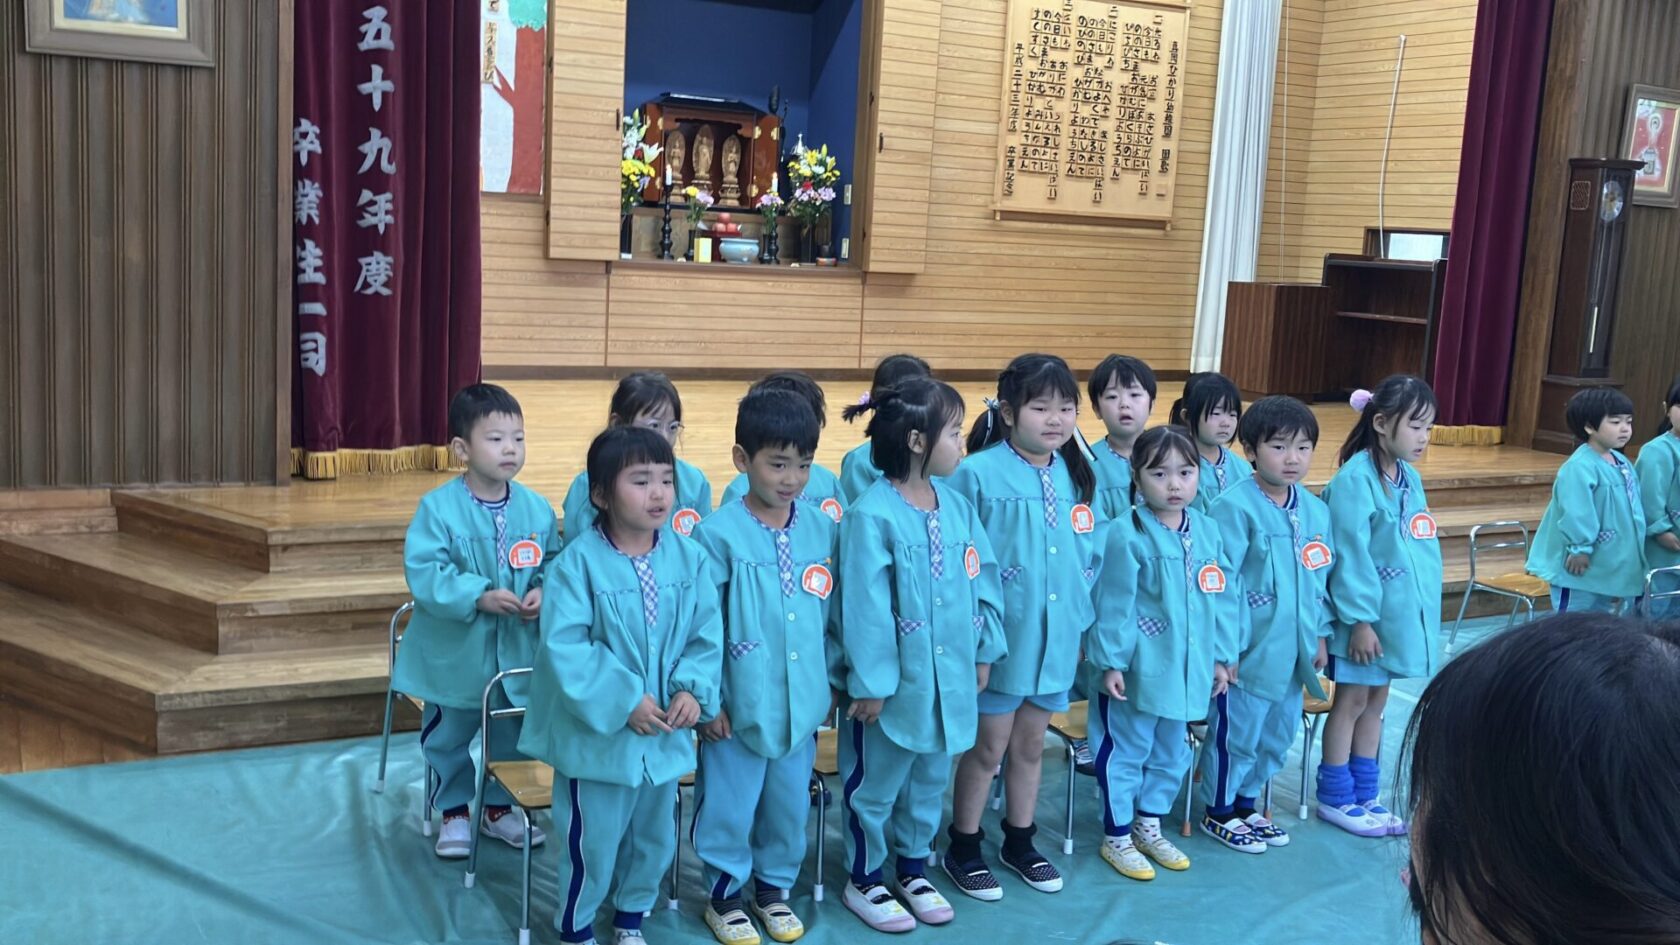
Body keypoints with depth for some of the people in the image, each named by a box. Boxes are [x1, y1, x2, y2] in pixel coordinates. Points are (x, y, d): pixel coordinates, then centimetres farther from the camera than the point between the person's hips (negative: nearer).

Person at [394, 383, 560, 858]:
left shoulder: (537, 509, -4)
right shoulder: (439, 507, -16)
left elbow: (555, 563, 4)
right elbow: (424, 571, -19)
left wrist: (544, 591, -17)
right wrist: (478, 596, -28)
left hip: (517, 653, 3)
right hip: (455, 654, -3)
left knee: (511, 737, 17)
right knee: (449, 737, 14)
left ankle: (498, 808, 38)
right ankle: (454, 812, 34)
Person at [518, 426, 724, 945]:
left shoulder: (689, 557, -5)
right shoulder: (578, 561, -18)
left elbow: (707, 634, -1)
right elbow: (565, 647, -21)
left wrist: (694, 689, -16)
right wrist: (623, 700, -23)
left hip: (666, 731, 5)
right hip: (598, 732, -4)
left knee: (655, 836, 20)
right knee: (592, 839, 9)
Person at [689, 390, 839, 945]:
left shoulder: (823, 529, 1)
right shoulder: (719, 533, -12)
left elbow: (833, 614, 9)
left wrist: (834, 680, 11)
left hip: (801, 701, 4)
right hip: (739, 702, -4)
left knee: (790, 803, 17)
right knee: (729, 803, 9)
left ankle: (774, 886, 37)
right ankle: (724, 893, 30)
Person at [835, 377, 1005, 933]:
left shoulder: (957, 505, 1)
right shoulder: (872, 515, -20)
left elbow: (983, 581, 9)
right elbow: (865, 608, -19)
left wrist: (984, 650, 8)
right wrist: (870, 682, -17)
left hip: (948, 679, 6)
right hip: (894, 682, -6)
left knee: (930, 782, 21)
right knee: (874, 786, 12)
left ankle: (913, 870, 40)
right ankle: (864, 881, 29)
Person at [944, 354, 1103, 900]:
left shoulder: (1078, 475, 2)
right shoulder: (979, 473, -16)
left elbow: (1092, 556, 11)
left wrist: (1083, 621, 10)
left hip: (1056, 638, 5)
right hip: (999, 639, -5)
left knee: (1031, 744, 19)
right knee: (988, 746, 8)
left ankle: (1020, 843, 35)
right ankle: (964, 850, 25)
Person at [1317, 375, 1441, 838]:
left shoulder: (1410, 477, 6)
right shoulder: (1355, 478, -18)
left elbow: (1421, 546, 11)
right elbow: (1352, 552, -19)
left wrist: (1423, 609, 10)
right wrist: (1360, 618, -18)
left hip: (1400, 611, 7)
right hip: (1364, 614, -7)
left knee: (1376, 701, 15)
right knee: (1352, 701, 4)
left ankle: (1364, 796, 26)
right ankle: (1335, 799, 17)